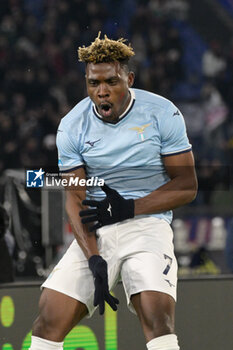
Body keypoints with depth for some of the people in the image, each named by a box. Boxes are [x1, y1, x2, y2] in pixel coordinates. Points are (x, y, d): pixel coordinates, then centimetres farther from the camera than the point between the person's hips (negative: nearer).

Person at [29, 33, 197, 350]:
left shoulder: (163, 114, -5)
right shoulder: (71, 127, 0)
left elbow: (186, 186, -2)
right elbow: (75, 198, -3)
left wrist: (129, 208, -15)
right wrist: (95, 261, -17)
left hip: (147, 225, -2)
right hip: (95, 232, 2)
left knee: (157, 315, -27)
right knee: (49, 318, -12)